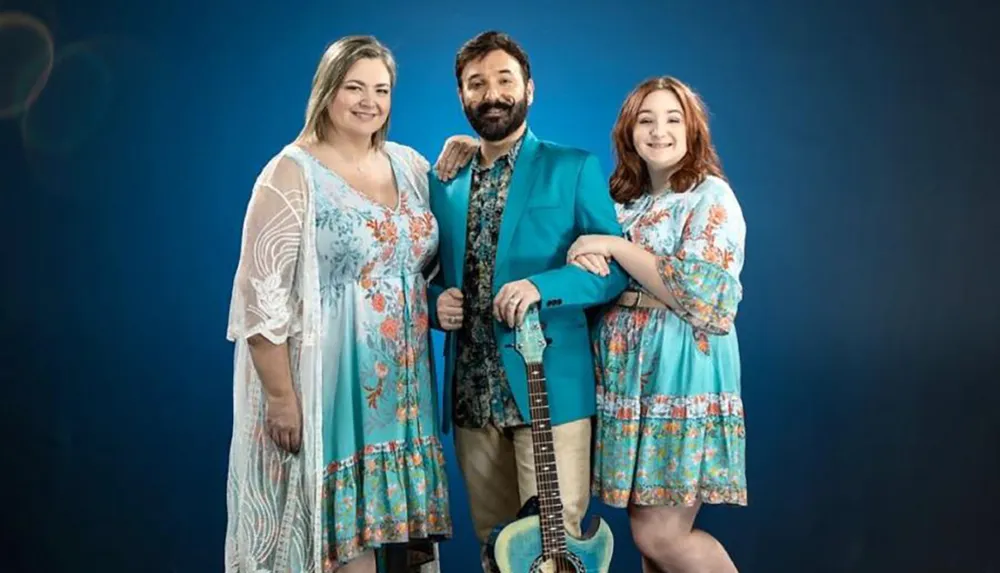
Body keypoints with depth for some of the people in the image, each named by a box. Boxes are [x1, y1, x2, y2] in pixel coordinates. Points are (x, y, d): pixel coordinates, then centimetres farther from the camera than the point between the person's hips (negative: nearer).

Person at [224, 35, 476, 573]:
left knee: (408, 525, 11)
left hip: (404, 385, 6)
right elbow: (262, 296, -13)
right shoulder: (292, 174, -9)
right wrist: (281, 398, -16)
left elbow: (433, 257, 21)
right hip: (328, 384, -6)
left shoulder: (409, 164, 9)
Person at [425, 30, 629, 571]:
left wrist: (542, 286, -20)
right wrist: (436, 301, -5)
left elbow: (615, 268, -4)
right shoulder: (443, 182, 13)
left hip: (549, 389, -4)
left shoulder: (573, 168, 0)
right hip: (471, 396, 5)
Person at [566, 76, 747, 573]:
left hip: (681, 381, -6)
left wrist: (616, 246, -14)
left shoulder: (711, 197, -4)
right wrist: (583, 259, -7)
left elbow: (697, 293, -17)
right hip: (626, 381, 6)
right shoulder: (624, 202, 15)